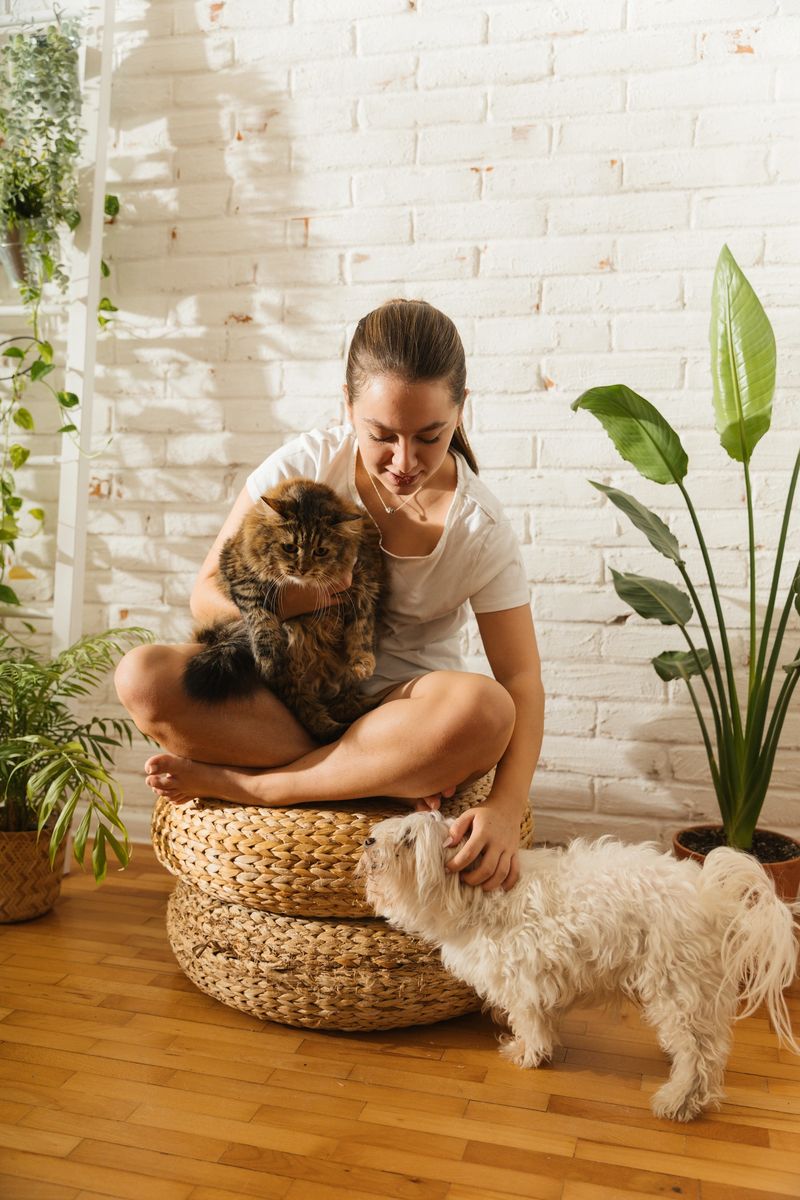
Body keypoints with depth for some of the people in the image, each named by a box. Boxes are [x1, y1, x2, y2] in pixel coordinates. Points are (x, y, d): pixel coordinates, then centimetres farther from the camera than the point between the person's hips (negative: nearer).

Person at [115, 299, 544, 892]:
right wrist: (308, 594, -25)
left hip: (404, 709, -1)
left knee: (482, 710, -36)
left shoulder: (482, 530, -11)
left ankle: (246, 785, -21)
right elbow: (208, 596, -5)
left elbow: (521, 680, -13)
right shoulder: (306, 464, -8)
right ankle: (392, 777, -23)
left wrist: (505, 808, -30)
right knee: (142, 676, -26)